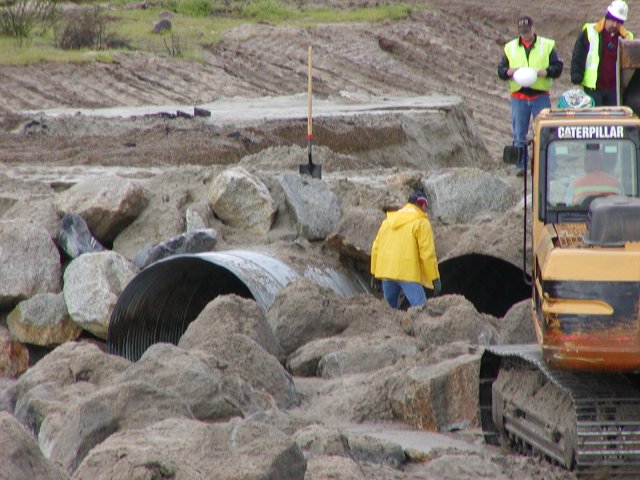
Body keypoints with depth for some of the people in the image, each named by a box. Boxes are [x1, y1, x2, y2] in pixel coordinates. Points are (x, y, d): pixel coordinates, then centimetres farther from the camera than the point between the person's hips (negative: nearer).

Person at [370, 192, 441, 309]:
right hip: (408, 272, -6)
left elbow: (376, 248, 19)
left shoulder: (388, 221, 19)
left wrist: (375, 273, 24)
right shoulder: (421, 223, -1)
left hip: (386, 272, 6)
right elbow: (427, 252, -8)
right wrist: (435, 278, -4)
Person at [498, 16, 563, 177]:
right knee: (519, 135, 2)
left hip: (540, 96, -2)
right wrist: (510, 72, -11)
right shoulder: (510, 48, 12)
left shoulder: (547, 46, 6)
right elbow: (500, 71, 11)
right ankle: (520, 165, 8)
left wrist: (543, 72, -16)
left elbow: (557, 67, 3)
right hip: (518, 96, 2)